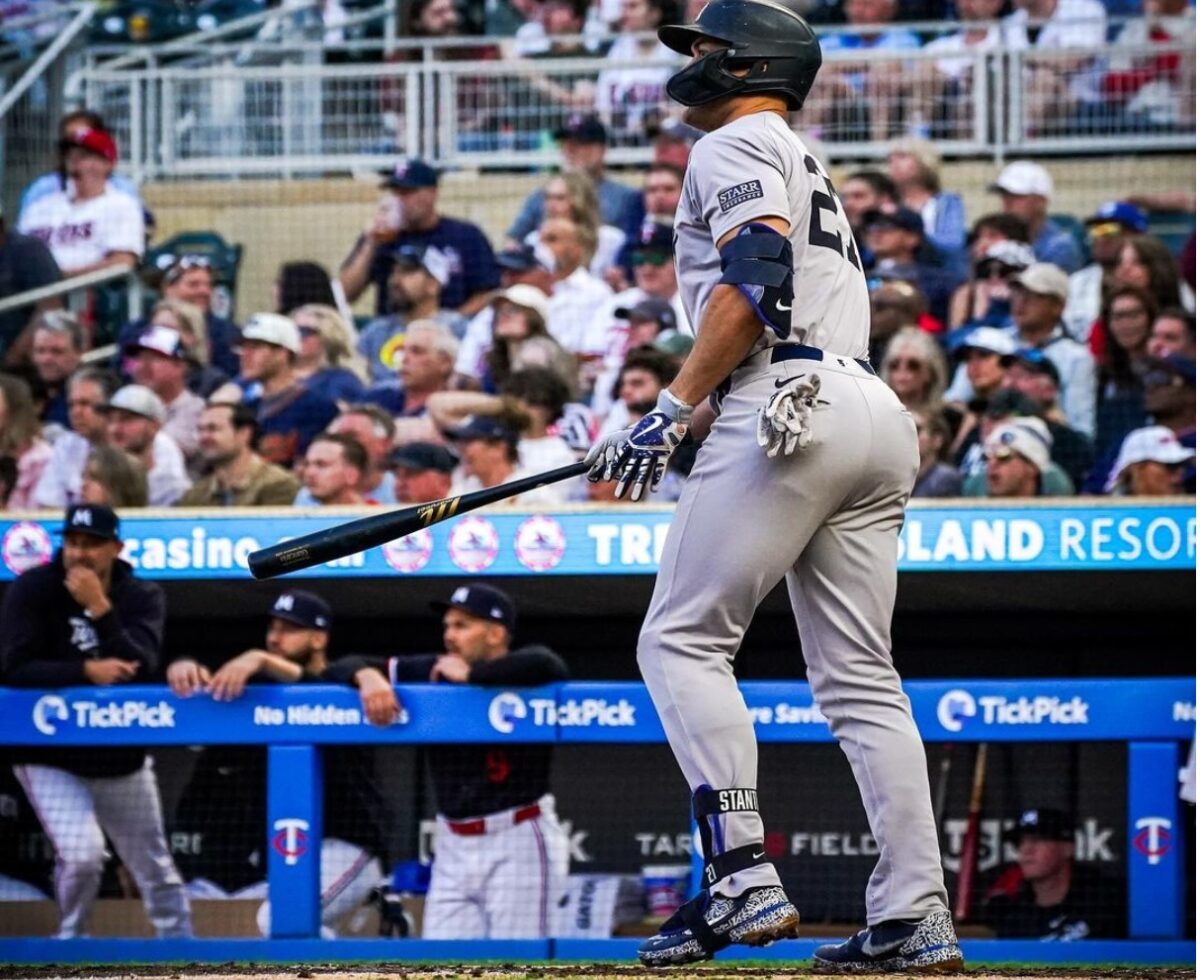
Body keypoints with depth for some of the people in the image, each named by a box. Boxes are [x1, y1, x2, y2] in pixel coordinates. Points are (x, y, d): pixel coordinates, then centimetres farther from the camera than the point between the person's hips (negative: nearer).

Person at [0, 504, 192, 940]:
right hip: (50, 758, -3)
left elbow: (140, 667, -19)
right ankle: (71, 941, 5)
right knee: (82, 854, -20)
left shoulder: (142, 597, -4)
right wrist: (86, 671, -27)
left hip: (122, 758, 3)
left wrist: (99, 609, -28)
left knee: (155, 868, 12)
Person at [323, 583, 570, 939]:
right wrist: (369, 676, -14)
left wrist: (468, 674, -19)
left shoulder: (519, 672, -7)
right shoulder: (434, 673, 8)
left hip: (518, 842, -6)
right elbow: (341, 669, 11)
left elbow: (548, 667, -32)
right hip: (452, 846, 6)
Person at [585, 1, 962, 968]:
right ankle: (915, 916, -1)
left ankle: (743, 877, -16)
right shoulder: (806, 166, 31)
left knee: (684, 640, -6)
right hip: (876, 419, 9)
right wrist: (679, 425, 21)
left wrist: (673, 411, -17)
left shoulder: (735, 147, 2)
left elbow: (757, 276, -15)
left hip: (792, 410, -9)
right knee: (859, 675, 7)